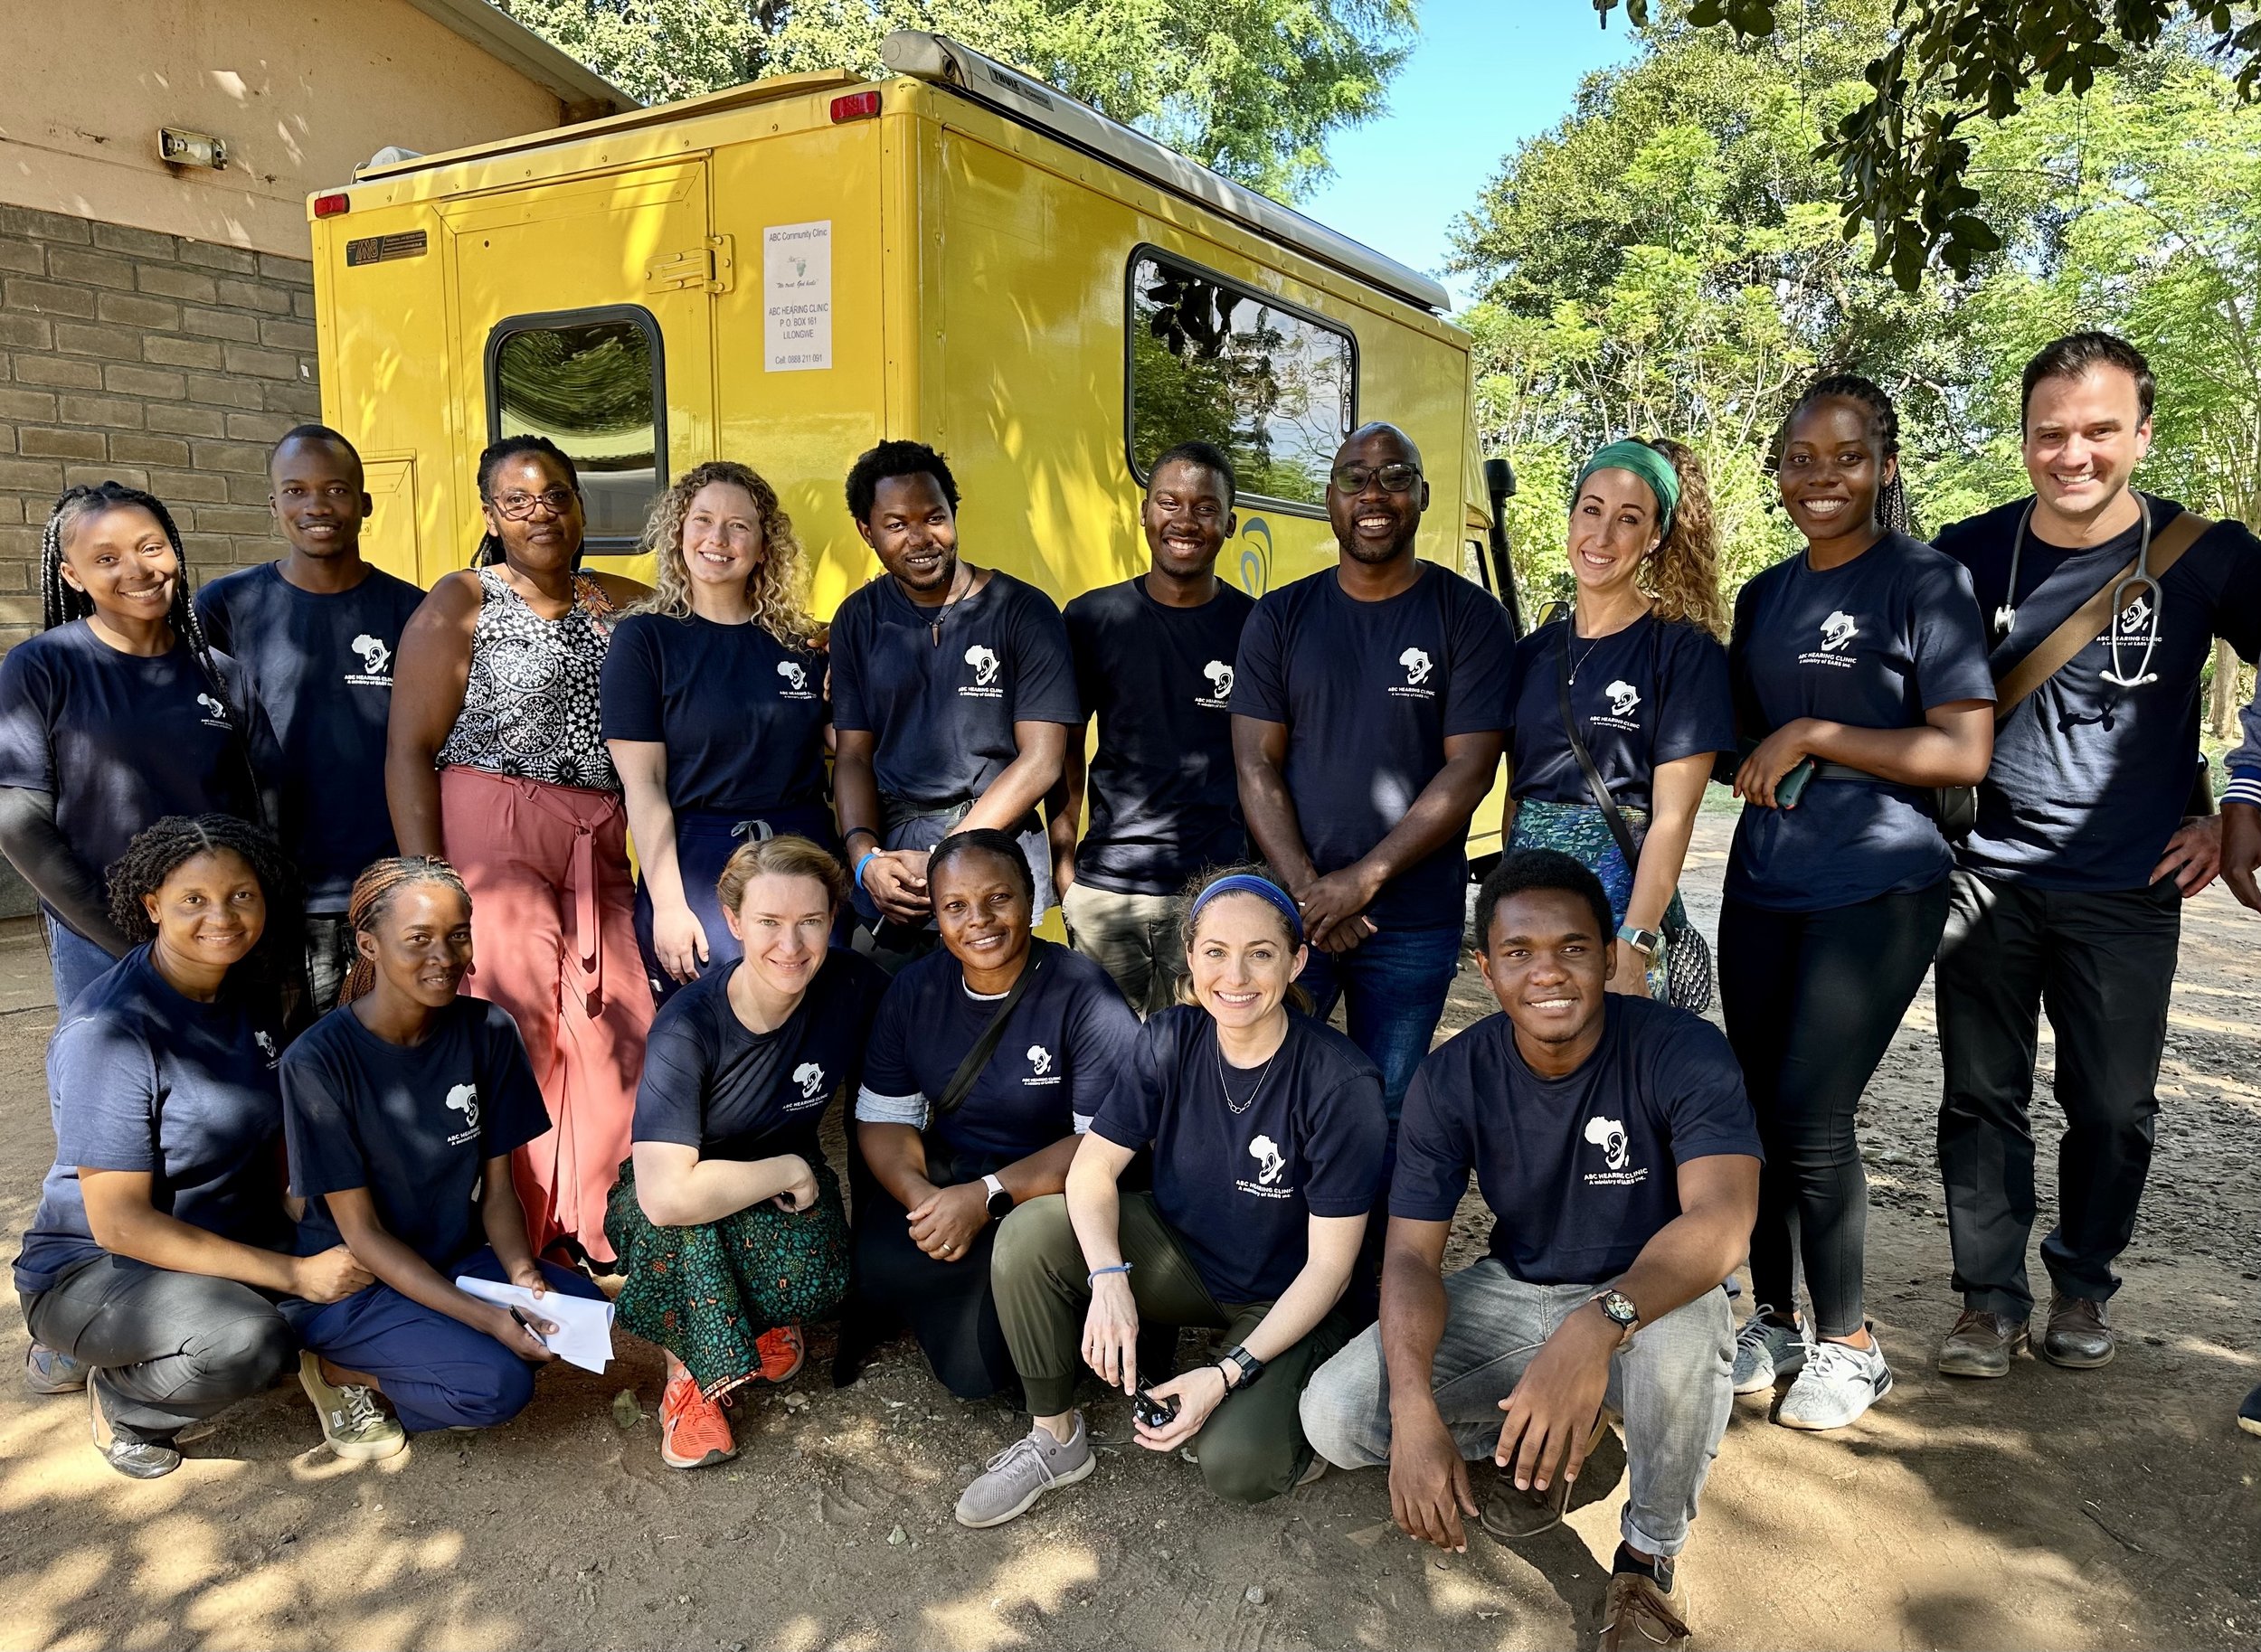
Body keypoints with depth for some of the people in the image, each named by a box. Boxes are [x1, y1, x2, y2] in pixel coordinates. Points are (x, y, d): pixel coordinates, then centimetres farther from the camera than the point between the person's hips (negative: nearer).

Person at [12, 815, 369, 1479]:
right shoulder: (110, 1032, -22)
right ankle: (119, 1392, 1)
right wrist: (294, 1273, -26)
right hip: (94, 1267, -9)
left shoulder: (249, 990, 0)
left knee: (366, 1270, -15)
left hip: (226, 1240, 9)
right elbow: (120, 1224, -23)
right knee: (248, 1342, -36)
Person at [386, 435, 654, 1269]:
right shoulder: (459, 604, 2)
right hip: (488, 842, -4)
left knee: (610, 1045, 0)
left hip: (598, 856, 5)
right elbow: (408, 748, -4)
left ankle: (596, 1243, 16)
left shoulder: (617, 603, 16)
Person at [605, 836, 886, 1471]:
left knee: (816, 1273, -31)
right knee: (676, 1216, -37)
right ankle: (688, 1374, -8)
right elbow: (667, 1196, -39)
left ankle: (764, 1317, 7)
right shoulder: (688, 1026, -29)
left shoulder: (853, 986, -19)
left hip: (789, 1190, 2)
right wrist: (789, 1172, -29)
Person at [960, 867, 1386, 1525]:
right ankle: (1056, 1439, -1)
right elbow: (1094, 1165, -11)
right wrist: (1109, 1279, -30)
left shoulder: (1342, 1084, -24)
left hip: (1284, 1302, -4)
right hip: (1178, 1255, 4)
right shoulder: (1171, 1039, -11)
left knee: (1237, 1467, -29)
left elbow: (1329, 1263, -19)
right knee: (1030, 1233, -21)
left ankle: (1279, 1405, 8)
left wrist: (1229, 1374, -25)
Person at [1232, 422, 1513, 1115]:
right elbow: (1256, 763, 0)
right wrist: (1307, 888, -12)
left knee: (1387, 1108, 10)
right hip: (1290, 911, 1)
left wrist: (1364, 879, -14)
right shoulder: (1279, 617, 5)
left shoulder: (1470, 615, -1)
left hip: (1415, 922, -1)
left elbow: (1471, 767, -8)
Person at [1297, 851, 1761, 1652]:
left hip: (1647, 1294, -2)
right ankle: (1539, 1430, 11)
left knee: (1685, 1336, -40)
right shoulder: (1450, 1080, -13)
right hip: (1511, 1293, 3)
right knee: (1335, 1418, -17)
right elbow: (1411, 1256, -15)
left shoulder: (1682, 1052, -21)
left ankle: (1651, 1555, -8)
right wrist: (1414, 1411, -32)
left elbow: (1721, 1217, -35)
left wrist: (1598, 1326, -53)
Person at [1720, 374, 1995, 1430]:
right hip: (1763, 886, 6)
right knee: (1759, 1106, 9)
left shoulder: (1923, 583, -6)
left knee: (1811, 1116, -7)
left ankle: (1847, 1343, 14)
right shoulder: (1764, 596, 13)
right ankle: (1773, 1320, 26)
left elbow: (1966, 751, -13)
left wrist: (1815, 734, -16)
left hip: (1878, 889, -6)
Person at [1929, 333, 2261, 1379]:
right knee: (1982, 1098, 6)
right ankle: (1991, 1296, 21)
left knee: (2114, 1108, 9)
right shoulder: (1970, 555, -1)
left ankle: (2082, 1286, 30)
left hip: (2127, 889, -1)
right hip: (1989, 878, 1)